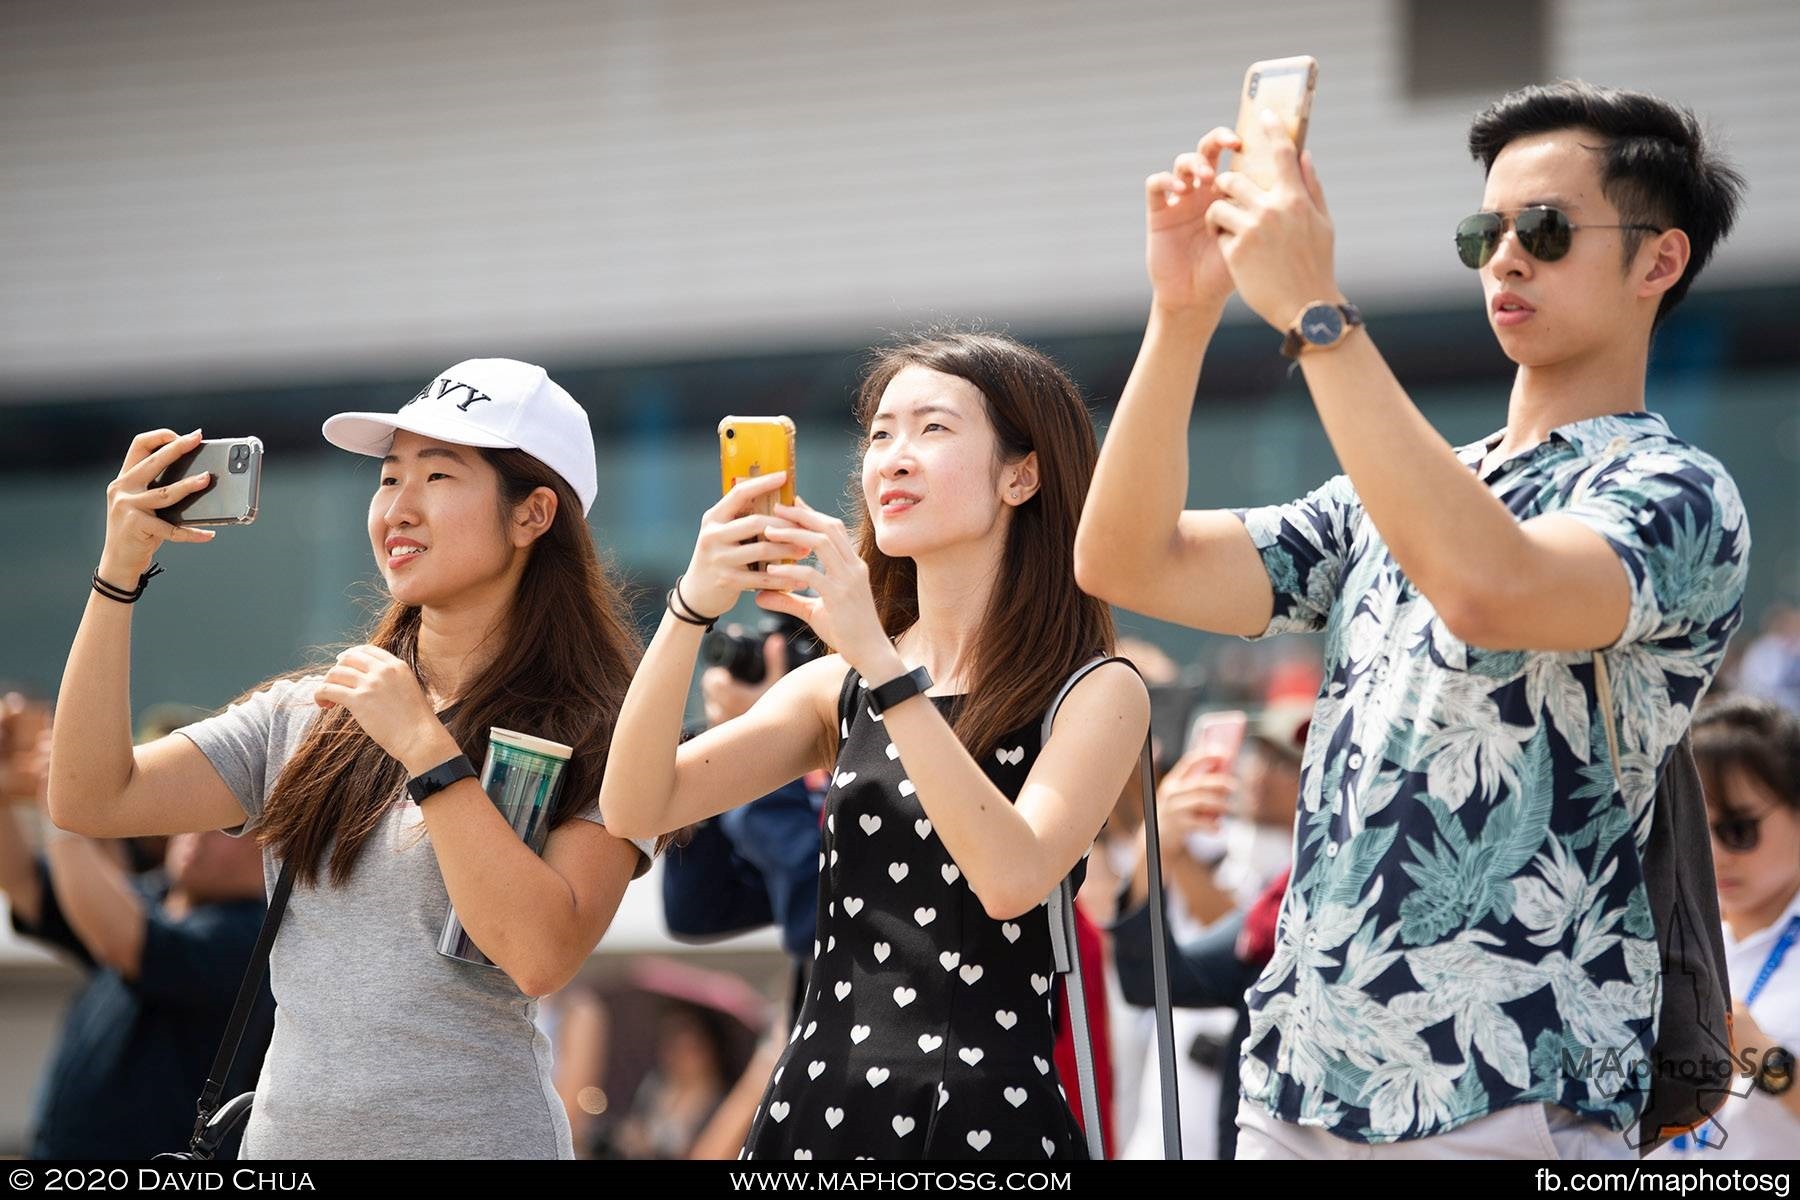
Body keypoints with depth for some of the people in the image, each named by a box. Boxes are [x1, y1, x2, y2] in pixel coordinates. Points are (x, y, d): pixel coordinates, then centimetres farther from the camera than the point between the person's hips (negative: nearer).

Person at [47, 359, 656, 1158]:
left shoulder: (593, 738, -6)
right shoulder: (307, 715, 7)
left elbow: (541, 956, -20)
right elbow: (89, 801, -1)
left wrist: (424, 748, -20)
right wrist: (118, 573, -5)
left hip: (473, 1136, -5)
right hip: (283, 1132, 5)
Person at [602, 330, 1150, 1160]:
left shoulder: (1096, 694, -3)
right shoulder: (838, 691, 11)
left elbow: (1013, 878, -21)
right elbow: (636, 808, -1)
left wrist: (878, 656, -22)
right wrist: (693, 609, -15)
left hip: (986, 1117, -4)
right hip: (813, 1100, 4)